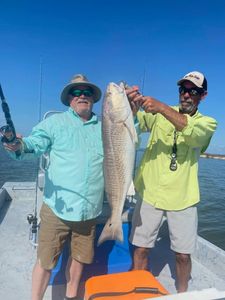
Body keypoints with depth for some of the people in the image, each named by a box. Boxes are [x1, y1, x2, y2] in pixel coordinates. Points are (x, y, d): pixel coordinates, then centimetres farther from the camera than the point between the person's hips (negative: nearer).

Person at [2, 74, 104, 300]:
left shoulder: (104, 128, 8)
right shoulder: (55, 122, -2)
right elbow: (34, 144, -12)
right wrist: (18, 146, -35)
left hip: (89, 211, 4)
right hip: (57, 208, -3)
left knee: (79, 258, 20)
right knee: (45, 262, 8)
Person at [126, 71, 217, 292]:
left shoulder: (207, 122, 3)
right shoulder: (160, 113, 6)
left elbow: (193, 131, -21)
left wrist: (161, 107, -34)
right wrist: (132, 105, -34)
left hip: (182, 197, 0)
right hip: (150, 192, 1)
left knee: (183, 255, 11)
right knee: (141, 249, 7)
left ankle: (182, 294, 38)